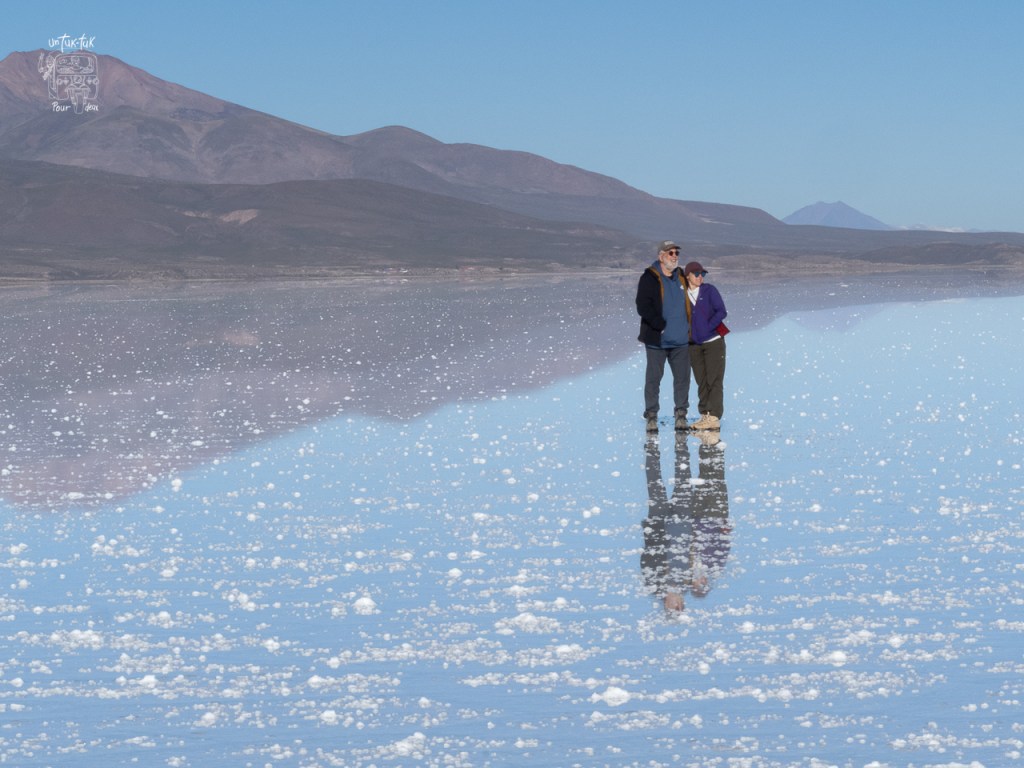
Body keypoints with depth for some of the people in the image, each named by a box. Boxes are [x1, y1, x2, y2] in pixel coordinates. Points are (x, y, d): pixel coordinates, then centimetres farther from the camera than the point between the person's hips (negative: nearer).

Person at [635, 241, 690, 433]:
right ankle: (651, 415, 9)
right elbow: (643, 307, -13)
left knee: (682, 377, 6)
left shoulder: (680, 278, 12)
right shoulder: (649, 278, -6)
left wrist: (689, 328, 12)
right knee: (653, 378, 1)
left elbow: (688, 305, 23)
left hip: (680, 340, 5)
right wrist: (661, 326, -18)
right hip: (657, 339, -5)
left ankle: (681, 413, 15)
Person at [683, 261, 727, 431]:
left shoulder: (709, 290, -2)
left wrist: (707, 327, -12)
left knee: (714, 380, -7)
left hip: (713, 341, -3)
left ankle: (714, 417, -10)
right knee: (701, 382, 6)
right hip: (694, 345, 3)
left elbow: (721, 312, -7)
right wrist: (687, 332, -5)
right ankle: (704, 415, 10)